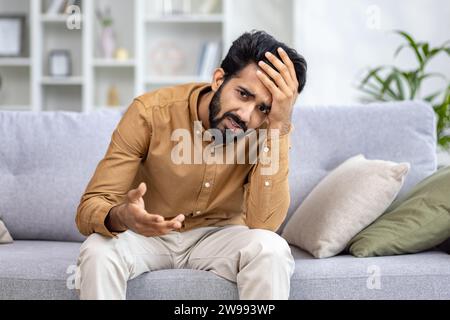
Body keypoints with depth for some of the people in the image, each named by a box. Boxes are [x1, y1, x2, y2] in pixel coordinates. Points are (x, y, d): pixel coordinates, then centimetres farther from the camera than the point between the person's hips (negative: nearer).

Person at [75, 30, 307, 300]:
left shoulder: (268, 129, -17)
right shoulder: (151, 112, -22)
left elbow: (262, 223, -29)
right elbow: (90, 208, -21)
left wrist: (280, 125, -35)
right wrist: (120, 217, -47)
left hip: (218, 236, 1)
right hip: (145, 234, 0)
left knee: (272, 250, -29)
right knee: (98, 252, -32)